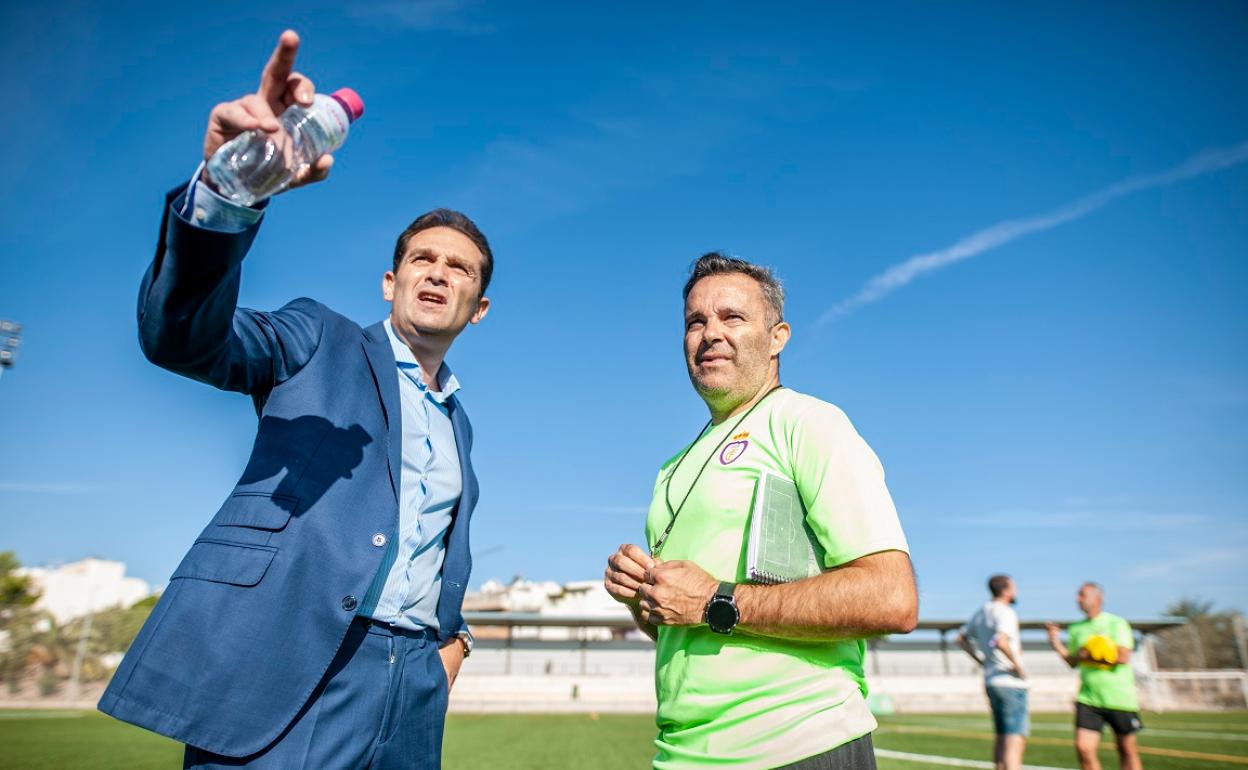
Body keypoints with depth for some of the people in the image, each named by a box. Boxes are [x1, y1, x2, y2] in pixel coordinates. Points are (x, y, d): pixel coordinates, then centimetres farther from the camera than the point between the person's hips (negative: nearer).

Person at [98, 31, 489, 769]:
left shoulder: (458, 423, 20)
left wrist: (455, 633, 11)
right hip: (284, 677, -5)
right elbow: (183, 334, -14)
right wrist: (227, 188, -30)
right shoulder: (320, 342, 5)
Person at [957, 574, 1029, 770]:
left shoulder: (980, 612, 12)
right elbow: (1000, 641, -33)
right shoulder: (1005, 612, -14)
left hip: (991, 680, 9)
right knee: (1015, 740, -9)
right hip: (1011, 682, -8)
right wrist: (1017, 664, -20)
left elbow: (961, 639, 22)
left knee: (1002, 738, 17)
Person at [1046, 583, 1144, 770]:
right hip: (1088, 699, 4)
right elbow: (1072, 662, 12)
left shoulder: (1116, 623, -5)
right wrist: (1056, 643, -1)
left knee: (1127, 749, 10)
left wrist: (1089, 656, -12)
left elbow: (1123, 657, -15)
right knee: (1083, 747, -8)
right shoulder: (1076, 629, 10)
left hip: (1120, 698, -3)